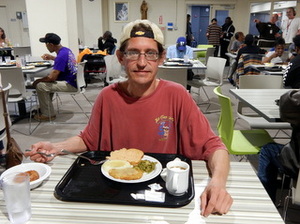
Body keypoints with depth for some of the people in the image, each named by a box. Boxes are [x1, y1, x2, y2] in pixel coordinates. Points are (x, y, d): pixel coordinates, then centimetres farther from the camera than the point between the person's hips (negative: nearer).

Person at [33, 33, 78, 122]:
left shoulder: (61, 55, -22)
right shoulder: (66, 50, 7)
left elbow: (52, 77, -25)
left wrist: (37, 81, -9)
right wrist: (52, 58, 22)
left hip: (70, 84, -11)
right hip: (73, 81, 11)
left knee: (40, 86, -16)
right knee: (47, 82, 25)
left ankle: (48, 114, -3)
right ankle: (45, 109, 31)